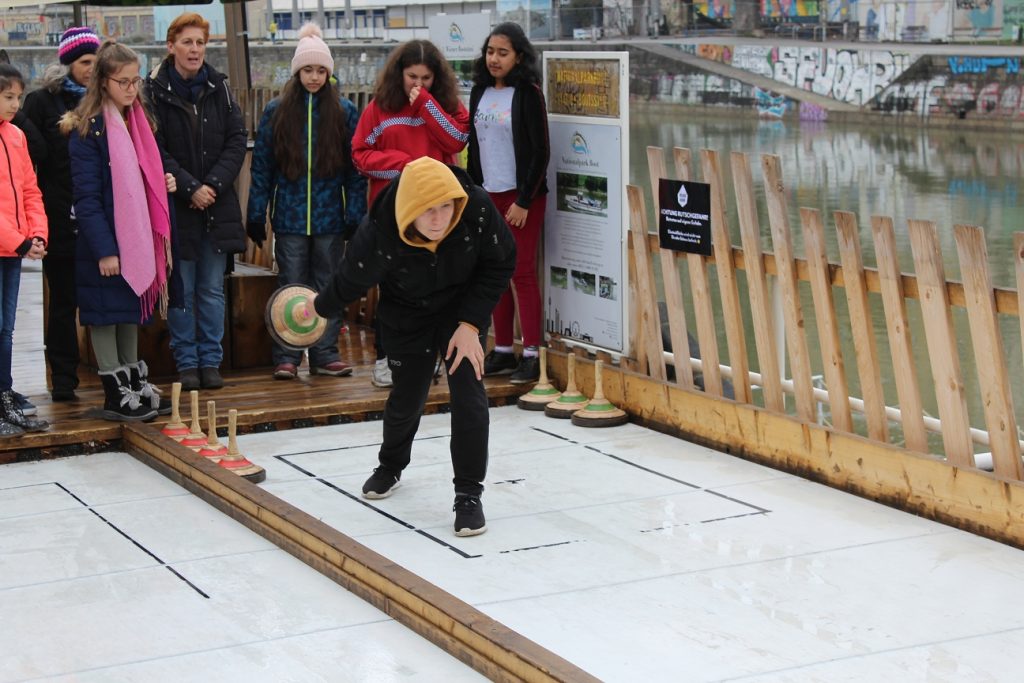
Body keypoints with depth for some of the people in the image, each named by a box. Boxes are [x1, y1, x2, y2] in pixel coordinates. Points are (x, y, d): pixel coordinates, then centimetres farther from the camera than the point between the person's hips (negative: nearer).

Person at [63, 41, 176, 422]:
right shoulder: (88, 129, -12)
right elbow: (86, 195, -16)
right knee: (106, 313, 0)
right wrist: (104, 248, -20)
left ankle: (133, 382, 25)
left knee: (133, 312, 15)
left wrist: (166, 182, -1)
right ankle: (115, 394, 6)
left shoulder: (138, 121, 12)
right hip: (105, 242, -7)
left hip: (138, 235, 8)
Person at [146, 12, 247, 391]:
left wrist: (214, 184, -9)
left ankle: (211, 361, 15)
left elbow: (237, 140, 2)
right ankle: (187, 363, 11)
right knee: (181, 290, 2)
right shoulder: (154, 91, -5)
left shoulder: (219, 87, 6)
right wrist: (190, 188, -13)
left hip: (218, 204, 3)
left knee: (212, 289, 7)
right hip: (174, 205, -3)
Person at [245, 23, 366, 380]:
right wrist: (255, 215, -1)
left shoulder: (345, 112, 2)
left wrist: (355, 214, -4)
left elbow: (355, 169, 1)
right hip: (290, 217, 0)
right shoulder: (276, 112, 2)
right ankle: (286, 357, 9)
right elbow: (261, 167, 2)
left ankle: (325, 355, 16)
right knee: (291, 287, 4)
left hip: (331, 217, 1)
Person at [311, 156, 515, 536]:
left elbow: (500, 265, -14)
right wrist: (321, 307, 7)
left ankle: (469, 494, 1)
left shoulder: (478, 209, -33)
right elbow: (351, 278, -12)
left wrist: (471, 323, -19)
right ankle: (390, 466, 45)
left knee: (468, 394, -12)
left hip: (464, 308, 0)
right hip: (406, 314, 0)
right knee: (407, 395, 12)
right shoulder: (378, 233, -35)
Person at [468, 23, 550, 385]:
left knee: (522, 272, -5)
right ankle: (503, 351, 15)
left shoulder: (527, 94, -8)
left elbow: (540, 152, -11)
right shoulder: (480, 92, 10)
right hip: (488, 194, 6)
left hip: (522, 196, -6)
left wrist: (524, 201, -15)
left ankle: (532, 355, 0)